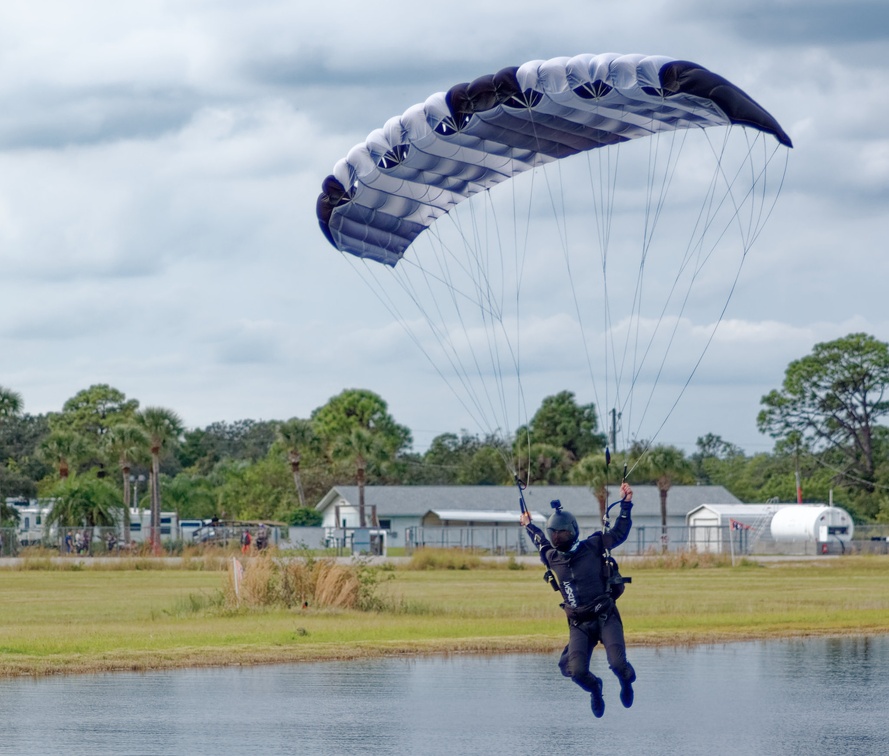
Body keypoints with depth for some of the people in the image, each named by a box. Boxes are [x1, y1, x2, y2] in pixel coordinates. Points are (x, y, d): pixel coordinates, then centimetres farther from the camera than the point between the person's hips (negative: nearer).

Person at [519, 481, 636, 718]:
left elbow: (619, 534, 9)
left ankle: (626, 682, 20)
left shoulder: (592, 548, -3)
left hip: (605, 616, -3)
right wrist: (529, 525, 44)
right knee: (576, 671, -15)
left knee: (617, 663, -20)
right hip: (578, 624, 3)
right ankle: (595, 689, 23)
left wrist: (626, 504, 3)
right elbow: (541, 542, 31)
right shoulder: (551, 557, 6)